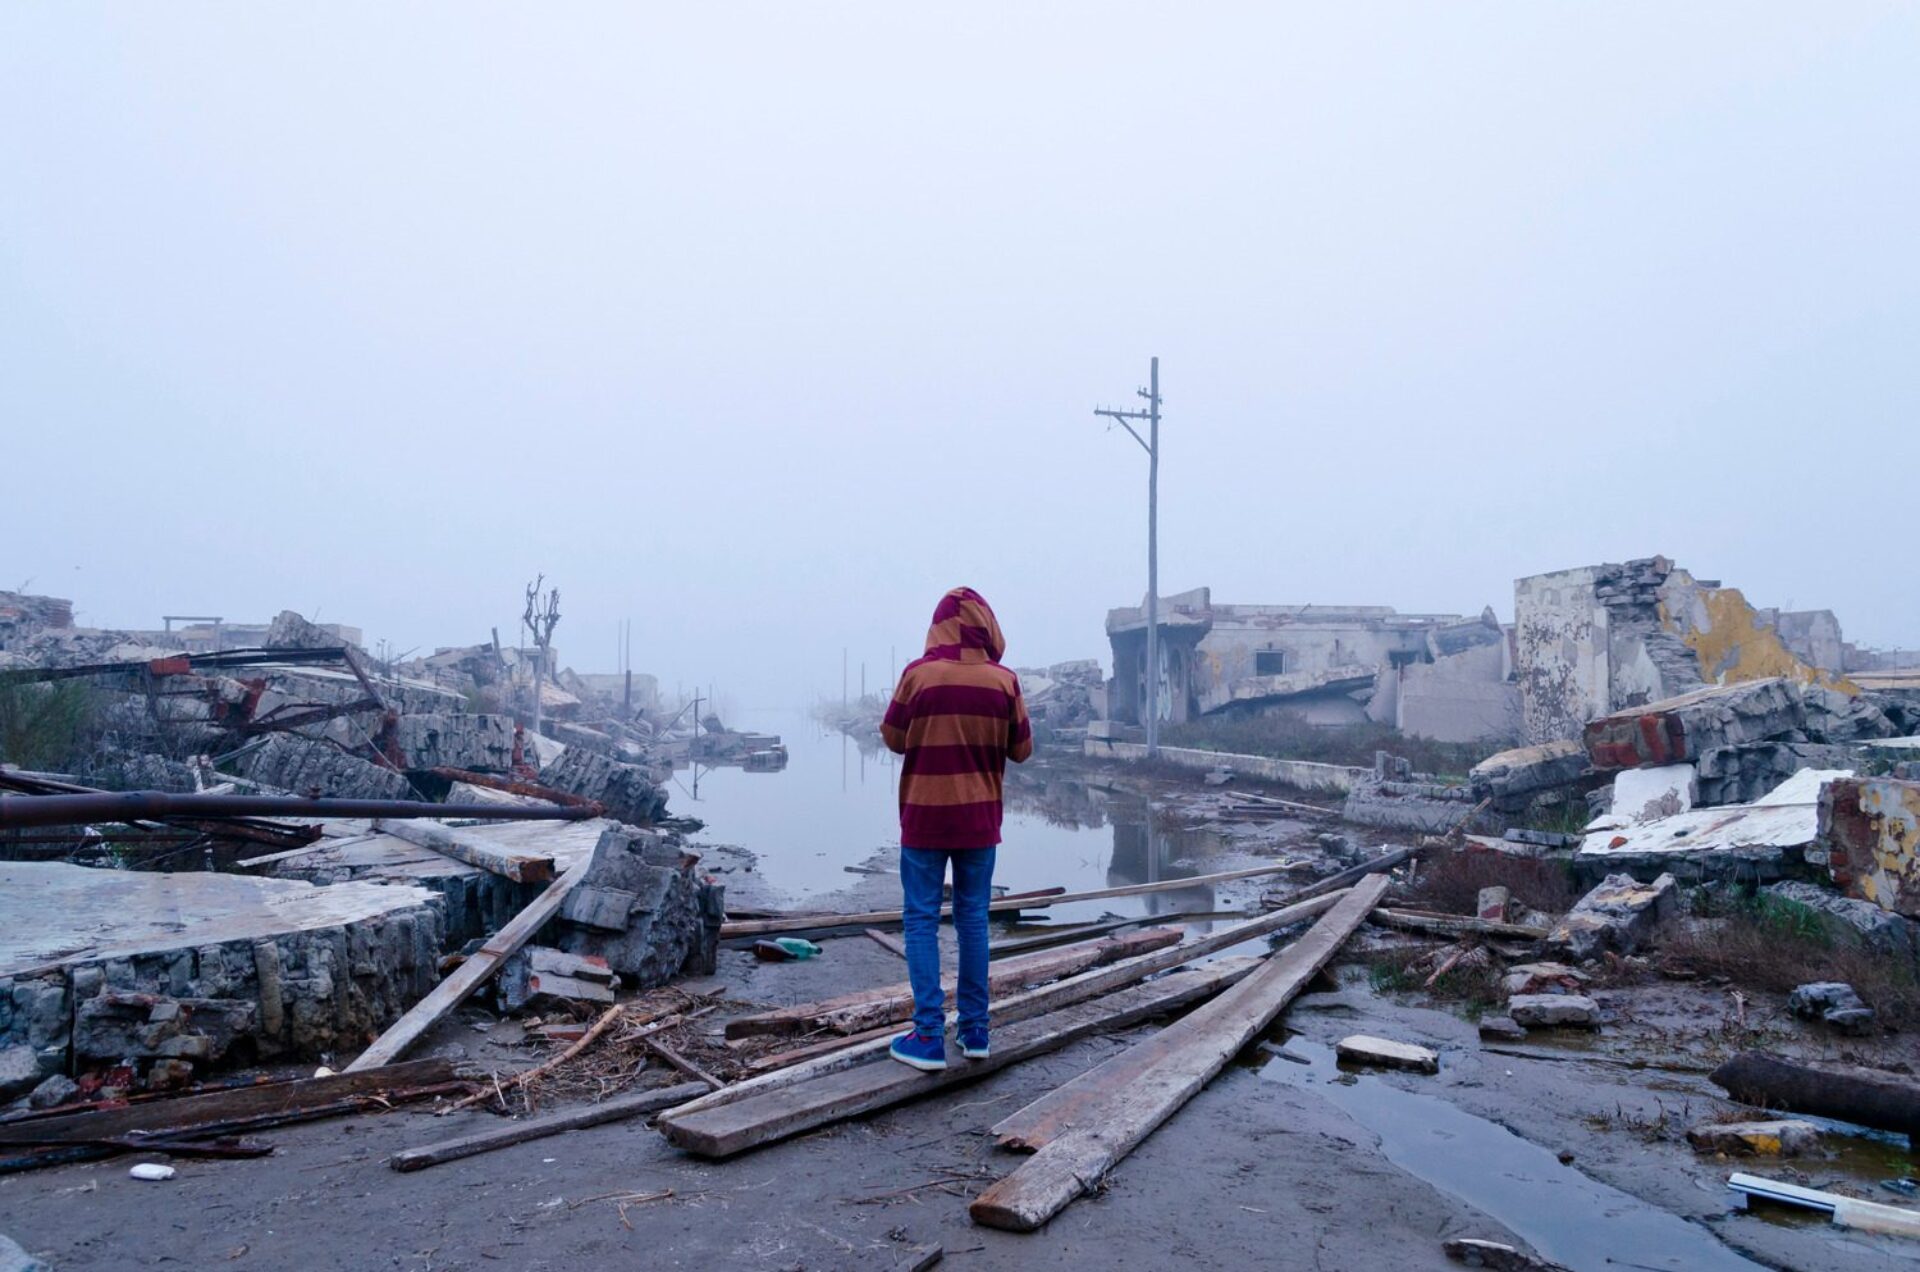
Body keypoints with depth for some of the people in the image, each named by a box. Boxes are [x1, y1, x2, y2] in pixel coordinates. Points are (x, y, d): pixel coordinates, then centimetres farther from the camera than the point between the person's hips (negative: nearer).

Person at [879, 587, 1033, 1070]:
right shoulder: (1003, 681, -6)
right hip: (980, 818, 2)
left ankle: (929, 1036, 3)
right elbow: (1021, 750, 2)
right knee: (973, 918, 13)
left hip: (924, 816, -2)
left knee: (921, 920, 5)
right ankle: (975, 1030, 19)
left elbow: (893, 739, 0)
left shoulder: (918, 675, -10)